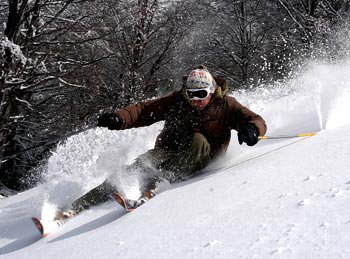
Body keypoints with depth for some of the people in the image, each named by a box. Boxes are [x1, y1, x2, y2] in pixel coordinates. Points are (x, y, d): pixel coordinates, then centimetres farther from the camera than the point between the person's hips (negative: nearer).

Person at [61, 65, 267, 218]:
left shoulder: (225, 105, -3)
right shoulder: (177, 102, 1)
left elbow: (255, 120, -10)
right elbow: (145, 110, -3)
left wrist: (252, 128, -36)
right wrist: (119, 118, -22)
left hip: (200, 161, -1)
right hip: (168, 151, 1)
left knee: (198, 141, -33)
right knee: (139, 167, -24)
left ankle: (157, 182, -46)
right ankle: (78, 206, -30)